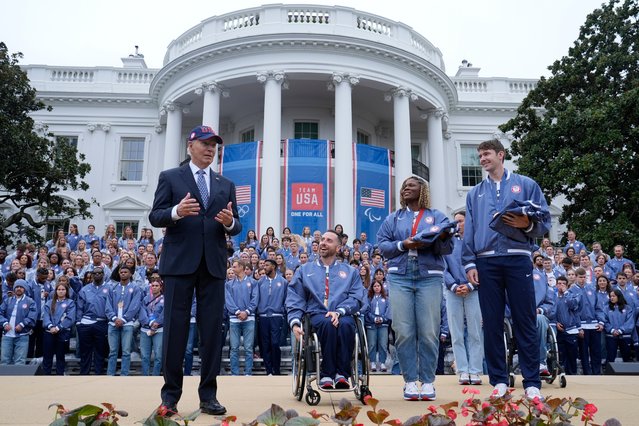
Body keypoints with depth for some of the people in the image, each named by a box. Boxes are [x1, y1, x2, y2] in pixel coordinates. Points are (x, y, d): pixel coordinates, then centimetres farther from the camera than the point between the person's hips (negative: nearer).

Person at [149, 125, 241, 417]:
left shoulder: (226, 185, 17)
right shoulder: (170, 178, 8)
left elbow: (235, 227, 11)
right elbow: (155, 217, -1)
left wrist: (230, 222, -12)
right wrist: (176, 212, -21)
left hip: (213, 264, 3)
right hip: (179, 261, -3)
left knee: (212, 329, 3)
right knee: (175, 327, 0)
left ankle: (208, 396, 11)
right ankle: (170, 395, 10)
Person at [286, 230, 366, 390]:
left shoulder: (350, 271, 22)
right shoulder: (304, 270, 23)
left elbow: (357, 298, 5)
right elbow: (294, 300, 13)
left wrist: (339, 312, -14)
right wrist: (294, 322, -6)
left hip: (343, 315, 0)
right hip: (317, 315, 0)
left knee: (345, 325, -35)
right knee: (328, 323, -35)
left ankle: (342, 374, -28)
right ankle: (326, 374, -27)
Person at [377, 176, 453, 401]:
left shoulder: (437, 216, 14)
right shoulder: (393, 218, 19)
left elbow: (448, 247, 6)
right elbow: (382, 245, 8)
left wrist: (440, 239, -16)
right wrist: (403, 245, -9)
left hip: (430, 277, -1)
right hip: (400, 277, 1)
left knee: (429, 332, -5)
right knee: (404, 332, -3)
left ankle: (427, 381, 5)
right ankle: (410, 381, 6)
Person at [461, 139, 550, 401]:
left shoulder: (526, 185, 10)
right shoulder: (475, 193, 17)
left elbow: (545, 222, 6)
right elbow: (469, 231, 12)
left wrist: (527, 224, -16)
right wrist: (469, 263, 2)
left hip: (518, 258, -2)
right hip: (486, 262, 3)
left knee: (525, 321, -1)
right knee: (492, 323, 4)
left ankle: (532, 382, 7)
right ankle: (499, 380, 13)